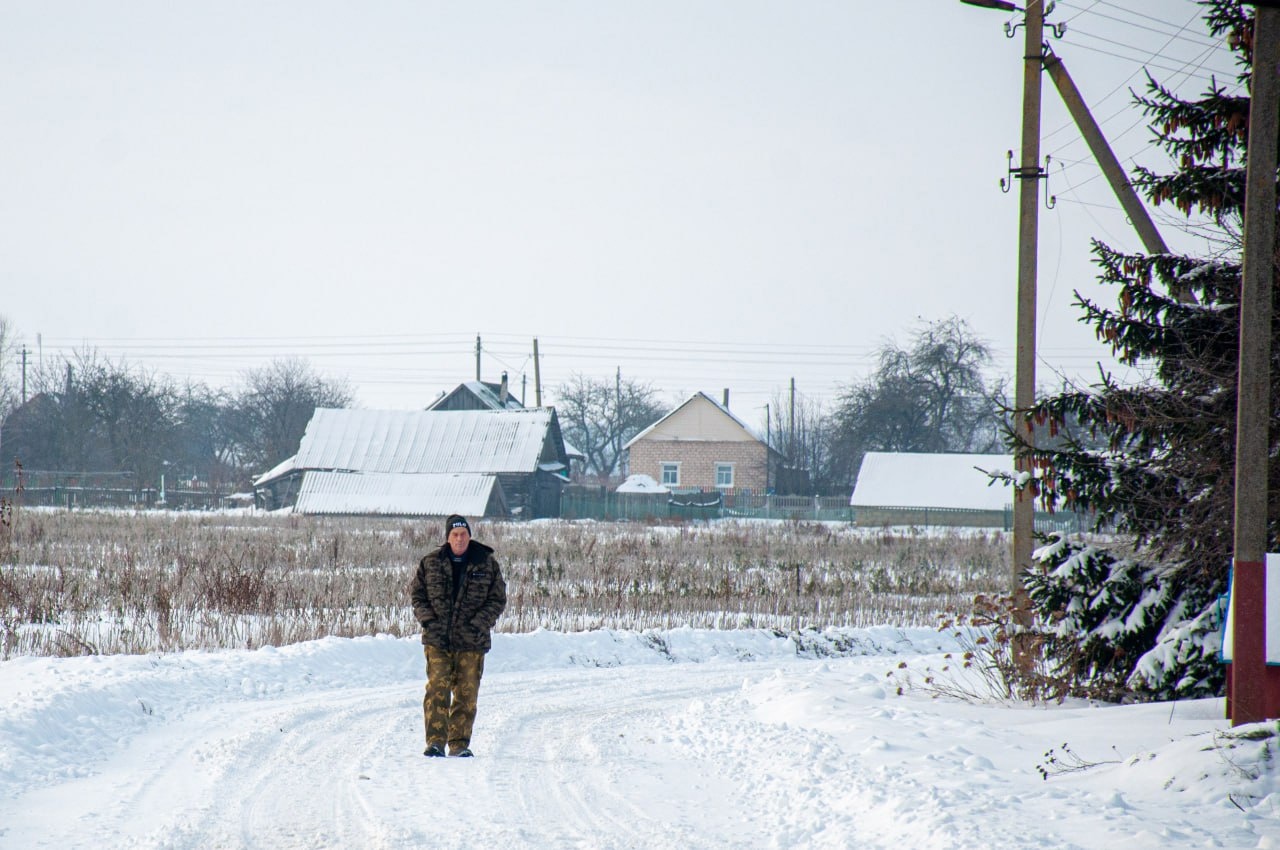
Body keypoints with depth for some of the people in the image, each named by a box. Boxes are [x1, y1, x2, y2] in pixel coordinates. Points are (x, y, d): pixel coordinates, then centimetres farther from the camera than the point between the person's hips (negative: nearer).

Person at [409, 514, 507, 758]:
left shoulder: (487, 564, 4)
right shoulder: (430, 563, 6)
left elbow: (498, 599, 6)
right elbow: (416, 593, 12)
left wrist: (479, 623, -8)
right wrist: (427, 618, -5)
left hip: (471, 642, 0)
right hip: (437, 640, 0)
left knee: (466, 694, 2)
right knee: (437, 689, -10)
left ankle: (459, 743, 10)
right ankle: (435, 742, -9)